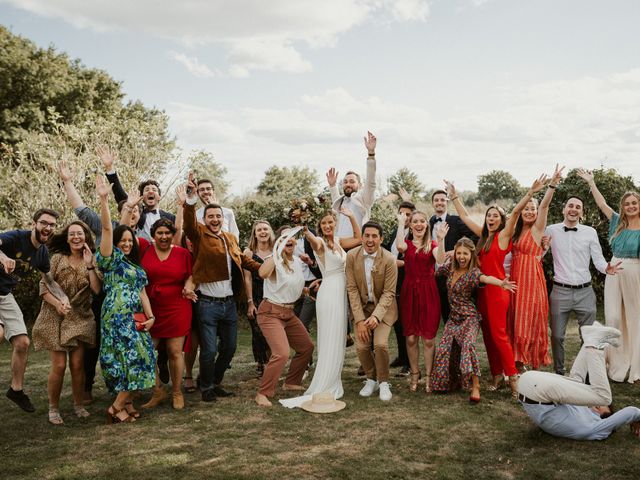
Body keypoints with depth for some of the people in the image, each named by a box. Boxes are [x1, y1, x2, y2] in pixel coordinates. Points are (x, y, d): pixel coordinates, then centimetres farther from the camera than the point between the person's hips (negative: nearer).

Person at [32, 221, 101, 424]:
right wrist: (57, 303, -19)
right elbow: (43, 286, -4)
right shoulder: (57, 258, 0)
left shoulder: (92, 261, 5)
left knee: (77, 365, 0)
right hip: (55, 318, -2)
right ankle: (53, 408, 13)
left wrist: (89, 264, -14)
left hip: (80, 319, 2)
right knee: (59, 366, -5)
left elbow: (97, 289, -8)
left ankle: (79, 405, 18)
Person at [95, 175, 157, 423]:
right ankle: (116, 407, -3)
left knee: (137, 358, 5)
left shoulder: (136, 266, 19)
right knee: (135, 357, -12)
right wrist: (103, 200, -24)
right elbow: (107, 228, -14)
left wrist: (150, 316, -1)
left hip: (135, 317, 7)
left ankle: (127, 404, 14)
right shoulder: (111, 258, -1)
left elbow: (142, 292, 13)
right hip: (117, 316, -7)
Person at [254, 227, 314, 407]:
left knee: (307, 347, 16)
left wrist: (308, 289, 7)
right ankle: (263, 393, -7)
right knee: (282, 353, -23)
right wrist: (277, 251, -37)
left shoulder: (297, 261, 7)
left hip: (289, 313, 8)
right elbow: (263, 273, -41)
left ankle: (291, 382, 35)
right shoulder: (275, 260, -17)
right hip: (271, 313, -8)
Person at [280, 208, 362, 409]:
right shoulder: (320, 242, -10)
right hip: (330, 292, -8)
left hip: (340, 293, 8)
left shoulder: (338, 242, 13)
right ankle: (322, 389, -2)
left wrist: (352, 217, 10)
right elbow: (314, 241, -34)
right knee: (330, 340, -6)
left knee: (337, 338, 12)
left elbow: (358, 239, 19)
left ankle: (331, 383, 21)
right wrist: (306, 233, -56)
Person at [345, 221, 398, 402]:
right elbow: (352, 289, -10)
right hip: (361, 307, 2)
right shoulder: (352, 256, -11)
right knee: (361, 346, -8)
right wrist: (359, 320, -14)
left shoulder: (389, 259, -17)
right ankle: (371, 379, 20)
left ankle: (383, 382, 6)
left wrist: (376, 316, -28)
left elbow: (388, 293, -14)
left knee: (380, 344, -19)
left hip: (383, 308, -2)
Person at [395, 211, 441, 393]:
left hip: (428, 292, -1)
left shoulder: (432, 244, 6)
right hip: (409, 292, 1)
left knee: (428, 338, 1)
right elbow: (399, 246, -19)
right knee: (411, 337, 5)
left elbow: (441, 260, -15)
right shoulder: (407, 244, 8)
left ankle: (429, 376, 12)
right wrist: (400, 223, -8)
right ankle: (414, 374, 19)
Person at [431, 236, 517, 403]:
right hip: (454, 317, 6)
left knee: (468, 344, -29)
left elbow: (485, 278, -35)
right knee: (443, 347, -5)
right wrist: (440, 239, 14)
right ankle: (447, 382, 18)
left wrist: (501, 283, -56)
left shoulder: (473, 272, -14)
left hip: (469, 317, -6)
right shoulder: (450, 268, 4)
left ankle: (475, 387, -27)